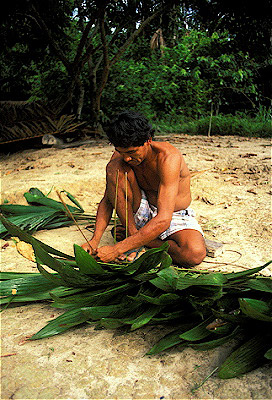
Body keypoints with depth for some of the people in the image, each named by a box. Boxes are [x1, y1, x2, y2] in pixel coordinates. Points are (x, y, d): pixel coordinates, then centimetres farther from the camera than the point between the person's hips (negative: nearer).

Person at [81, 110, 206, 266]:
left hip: (175, 216, -2)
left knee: (195, 254, -35)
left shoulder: (168, 158, -30)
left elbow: (163, 220, -37)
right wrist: (95, 240, -20)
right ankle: (132, 232, -15)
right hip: (141, 212, 3)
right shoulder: (120, 156, -12)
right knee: (114, 168, -22)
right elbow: (107, 200, -5)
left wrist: (117, 249, -39)